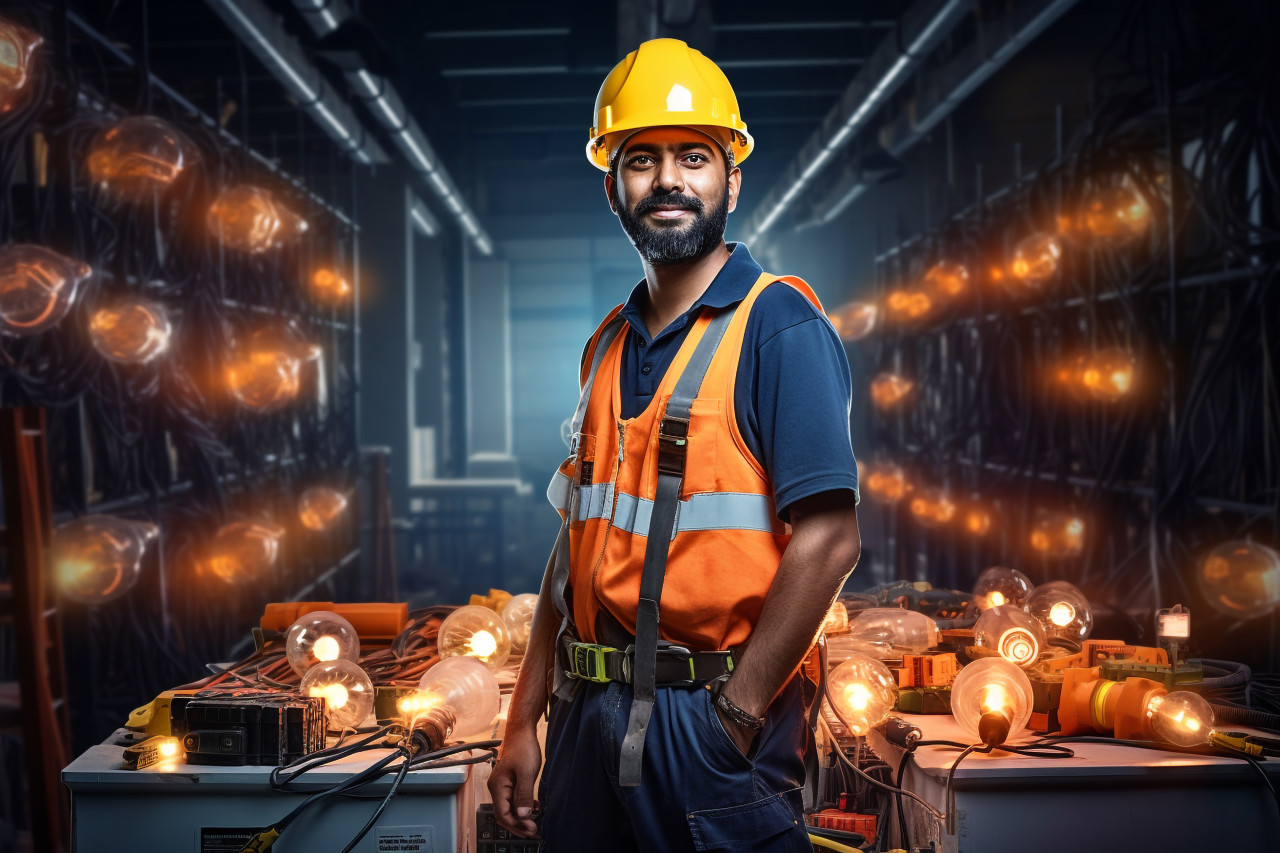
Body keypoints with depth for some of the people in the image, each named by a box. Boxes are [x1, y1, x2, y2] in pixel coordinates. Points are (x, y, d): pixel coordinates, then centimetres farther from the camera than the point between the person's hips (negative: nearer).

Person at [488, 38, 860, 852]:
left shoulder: (778, 325, -9)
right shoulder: (611, 344, 12)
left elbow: (827, 538, -17)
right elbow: (578, 541, 13)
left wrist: (738, 710, -15)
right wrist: (524, 722, 10)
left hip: (709, 719, -6)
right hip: (590, 717, 7)